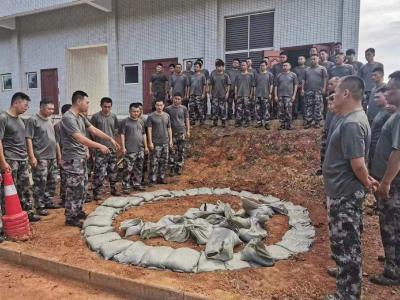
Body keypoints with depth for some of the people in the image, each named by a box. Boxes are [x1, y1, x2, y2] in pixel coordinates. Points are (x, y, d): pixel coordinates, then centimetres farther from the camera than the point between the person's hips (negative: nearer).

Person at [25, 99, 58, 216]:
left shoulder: (49, 120, 14)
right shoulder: (33, 120, -9)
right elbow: (28, 139, -13)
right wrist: (32, 156, -18)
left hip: (52, 157, 8)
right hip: (40, 158, -8)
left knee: (52, 181, 13)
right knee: (40, 183, -4)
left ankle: (48, 201, 26)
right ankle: (39, 206, 6)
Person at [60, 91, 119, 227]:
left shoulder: (81, 117, 11)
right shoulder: (68, 117, -18)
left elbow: (94, 130, 16)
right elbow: (80, 138, -24)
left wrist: (110, 139, 11)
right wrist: (99, 146, -22)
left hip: (81, 157, 10)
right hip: (72, 159, -9)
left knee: (81, 188, 16)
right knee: (73, 189, -2)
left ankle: (79, 212, 29)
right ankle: (70, 218, 8)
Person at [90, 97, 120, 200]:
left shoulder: (113, 116, 6)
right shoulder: (96, 116, -7)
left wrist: (113, 139, 9)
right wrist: (96, 141, -4)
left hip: (112, 147, 5)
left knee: (113, 170, 13)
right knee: (100, 171, -6)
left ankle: (113, 188, 27)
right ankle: (97, 192, 3)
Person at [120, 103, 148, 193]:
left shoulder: (141, 121, 14)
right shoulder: (125, 121, -4)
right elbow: (122, 135, -6)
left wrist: (146, 146, 16)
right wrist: (123, 147, -12)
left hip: (140, 149, 6)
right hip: (130, 149, -6)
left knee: (139, 168, 12)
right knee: (128, 168, -6)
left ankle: (137, 184, 24)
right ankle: (126, 186, 2)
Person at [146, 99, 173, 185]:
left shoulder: (167, 116, 11)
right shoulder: (151, 116, -4)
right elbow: (149, 130, -7)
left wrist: (170, 140, 10)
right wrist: (150, 142, -12)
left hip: (165, 142, 5)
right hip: (155, 143, -5)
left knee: (164, 162, 9)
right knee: (154, 162, -3)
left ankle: (161, 178, 21)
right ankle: (152, 179, 5)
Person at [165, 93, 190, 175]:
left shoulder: (184, 108, 5)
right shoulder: (168, 109, 2)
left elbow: (187, 120, 9)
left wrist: (188, 131, 2)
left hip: (182, 132, 1)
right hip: (172, 133, -1)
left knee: (181, 151, 2)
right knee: (172, 151, 1)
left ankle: (179, 168, 12)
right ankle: (172, 169, 9)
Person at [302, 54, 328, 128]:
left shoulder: (322, 68, 7)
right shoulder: (307, 70, 19)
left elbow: (325, 78, -1)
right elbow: (304, 80, 17)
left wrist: (324, 88, -10)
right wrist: (302, 89, 7)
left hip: (318, 91, -3)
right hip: (308, 91, 4)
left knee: (317, 107, -4)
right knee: (308, 107, 2)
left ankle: (317, 122, 1)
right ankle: (308, 122, 5)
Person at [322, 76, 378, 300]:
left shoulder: (351, 124, -23)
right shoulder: (355, 119, 10)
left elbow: (358, 164, -25)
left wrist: (367, 183, -8)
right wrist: (367, 180, 12)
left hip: (345, 194, -10)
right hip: (345, 192, 10)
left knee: (345, 244, 3)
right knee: (348, 243, 22)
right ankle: (348, 276, 40)